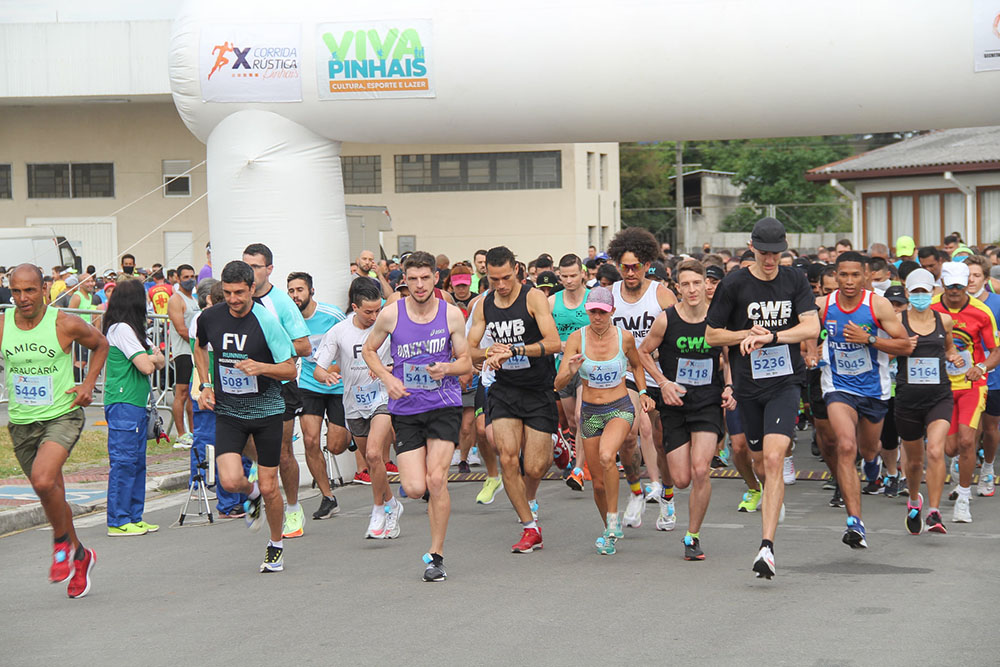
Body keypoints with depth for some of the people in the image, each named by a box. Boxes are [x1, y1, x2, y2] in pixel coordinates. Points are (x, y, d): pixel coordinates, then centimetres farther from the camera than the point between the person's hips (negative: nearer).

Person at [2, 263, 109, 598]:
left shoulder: (66, 325, -11)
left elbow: (100, 344, 8)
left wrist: (88, 384, -1)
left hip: (62, 416, -4)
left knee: (43, 481, -26)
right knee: (52, 493, 14)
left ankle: (62, 542, 0)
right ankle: (79, 555, 34)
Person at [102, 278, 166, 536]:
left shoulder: (134, 330, 18)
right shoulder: (121, 329, -13)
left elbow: (160, 362, 16)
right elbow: (146, 367, -18)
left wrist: (154, 357, -6)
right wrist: (152, 358, 4)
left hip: (137, 404, 10)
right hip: (123, 405, -10)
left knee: (137, 463, 11)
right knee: (123, 462, -8)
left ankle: (134, 517, 16)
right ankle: (118, 522, -5)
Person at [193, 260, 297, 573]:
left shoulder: (267, 321, -14)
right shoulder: (209, 318, -4)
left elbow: (290, 369, -10)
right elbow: (200, 347, 20)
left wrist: (261, 367, -28)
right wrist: (205, 385, 9)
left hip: (266, 409, -2)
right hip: (227, 411, 2)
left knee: (268, 487, 2)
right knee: (230, 481, -17)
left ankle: (276, 545, 27)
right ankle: (252, 494, 20)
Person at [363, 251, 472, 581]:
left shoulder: (452, 314, -2)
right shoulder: (391, 314, -2)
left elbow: (466, 363, 6)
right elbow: (368, 350, 13)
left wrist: (446, 368, -16)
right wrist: (387, 378, -5)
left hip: (444, 405, -1)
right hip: (405, 408, 1)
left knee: (436, 479, -15)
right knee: (414, 488, -8)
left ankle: (436, 555, -1)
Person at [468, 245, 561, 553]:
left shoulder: (534, 298, -10)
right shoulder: (484, 305, 5)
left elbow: (553, 343, -20)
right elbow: (469, 349, 8)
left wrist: (513, 350, -29)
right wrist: (490, 352, -14)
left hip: (539, 392, -3)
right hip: (504, 390, 3)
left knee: (534, 468, -4)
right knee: (508, 459, -13)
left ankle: (530, 499, 35)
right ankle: (530, 528, 0)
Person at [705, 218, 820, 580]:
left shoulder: (795, 280, 3)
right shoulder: (733, 284, -1)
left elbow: (812, 327, -7)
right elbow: (711, 335, 4)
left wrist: (769, 336, -19)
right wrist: (748, 334, -11)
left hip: (785, 381, -1)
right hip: (748, 385, 1)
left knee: (773, 458, -17)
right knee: (760, 462, 13)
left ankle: (767, 546, -21)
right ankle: (773, 497, 49)